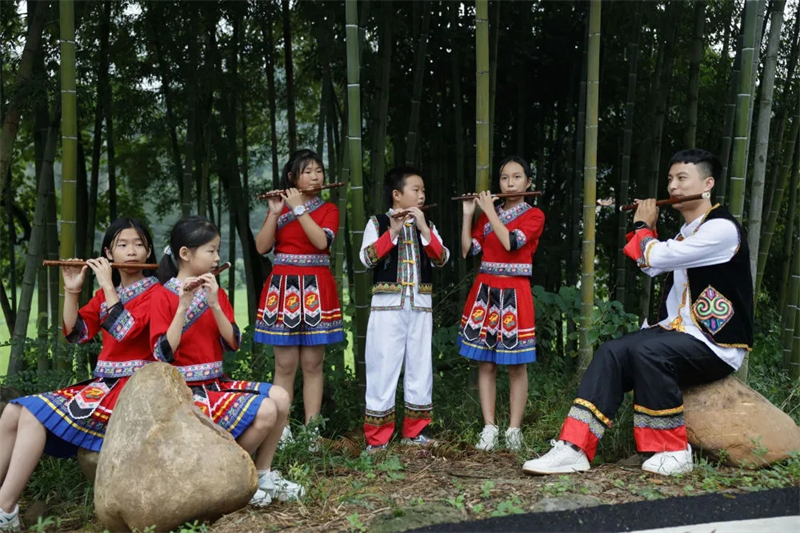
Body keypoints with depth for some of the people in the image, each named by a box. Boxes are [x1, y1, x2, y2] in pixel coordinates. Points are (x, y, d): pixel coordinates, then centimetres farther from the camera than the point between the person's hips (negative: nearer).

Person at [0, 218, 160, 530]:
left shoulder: (155, 292, -4)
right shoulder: (107, 293, 17)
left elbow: (125, 331, -20)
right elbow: (75, 334, 10)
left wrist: (108, 285, -16)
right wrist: (72, 291, -1)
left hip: (132, 385, -8)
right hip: (102, 382, 8)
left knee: (38, 413, -22)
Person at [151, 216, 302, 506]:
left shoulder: (216, 293, 10)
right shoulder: (164, 296, -8)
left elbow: (233, 344, -2)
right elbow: (164, 356, -19)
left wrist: (214, 305, -14)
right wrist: (183, 306, -23)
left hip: (215, 382, 7)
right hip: (186, 390, -7)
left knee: (280, 397, -10)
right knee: (264, 411, -22)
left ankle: (263, 473, 5)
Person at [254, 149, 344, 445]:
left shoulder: (328, 209, 8)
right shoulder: (279, 207, 11)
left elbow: (322, 241, -13)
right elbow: (261, 247, 0)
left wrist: (299, 208, -12)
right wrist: (275, 212, -9)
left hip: (315, 290, -1)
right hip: (283, 288, 1)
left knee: (312, 364, 0)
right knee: (285, 365, -1)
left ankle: (311, 430, 6)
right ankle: (281, 429, 5)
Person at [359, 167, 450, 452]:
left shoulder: (426, 225, 13)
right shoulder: (378, 222, 3)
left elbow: (441, 259, -1)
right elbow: (367, 258, -12)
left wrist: (424, 229, -10)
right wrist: (393, 231, -16)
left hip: (420, 306, 4)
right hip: (388, 305, -4)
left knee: (420, 365, 8)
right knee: (383, 366, -3)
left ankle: (414, 430, 21)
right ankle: (377, 435, 6)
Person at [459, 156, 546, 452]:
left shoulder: (534, 215, 1)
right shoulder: (487, 215, 13)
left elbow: (511, 243, -17)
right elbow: (467, 251, 4)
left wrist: (490, 211, -9)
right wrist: (468, 214, 0)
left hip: (514, 294, -3)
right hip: (485, 292, 3)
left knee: (516, 366, 0)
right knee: (485, 364, 3)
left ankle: (514, 430, 7)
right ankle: (489, 428, 10)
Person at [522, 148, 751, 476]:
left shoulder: (722, 228, -15)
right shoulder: (687, 231, 15)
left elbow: (657, 257, -22)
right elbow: (649, 267, 26)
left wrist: (642, 226, -3)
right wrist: (646, 227, 14)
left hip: (717, 345, -8)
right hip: (679, 331, 9)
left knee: (647, 351, -34)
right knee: (611, 352, -14)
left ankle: (674, 451, -17)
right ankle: (574, 448, -21)